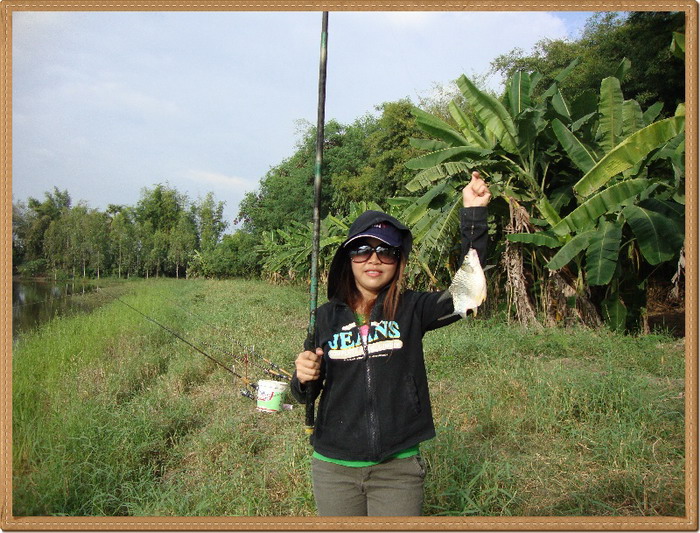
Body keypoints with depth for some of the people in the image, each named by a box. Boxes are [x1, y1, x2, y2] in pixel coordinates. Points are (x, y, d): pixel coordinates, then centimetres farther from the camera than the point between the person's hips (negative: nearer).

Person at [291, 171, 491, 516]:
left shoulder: (411, 309, -5)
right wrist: (304, 379, -17)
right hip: (334, 468, 2)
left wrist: (473, 214, -27)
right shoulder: (327, 316, -1)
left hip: (399, 468, -1)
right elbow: (305, 395, 6)